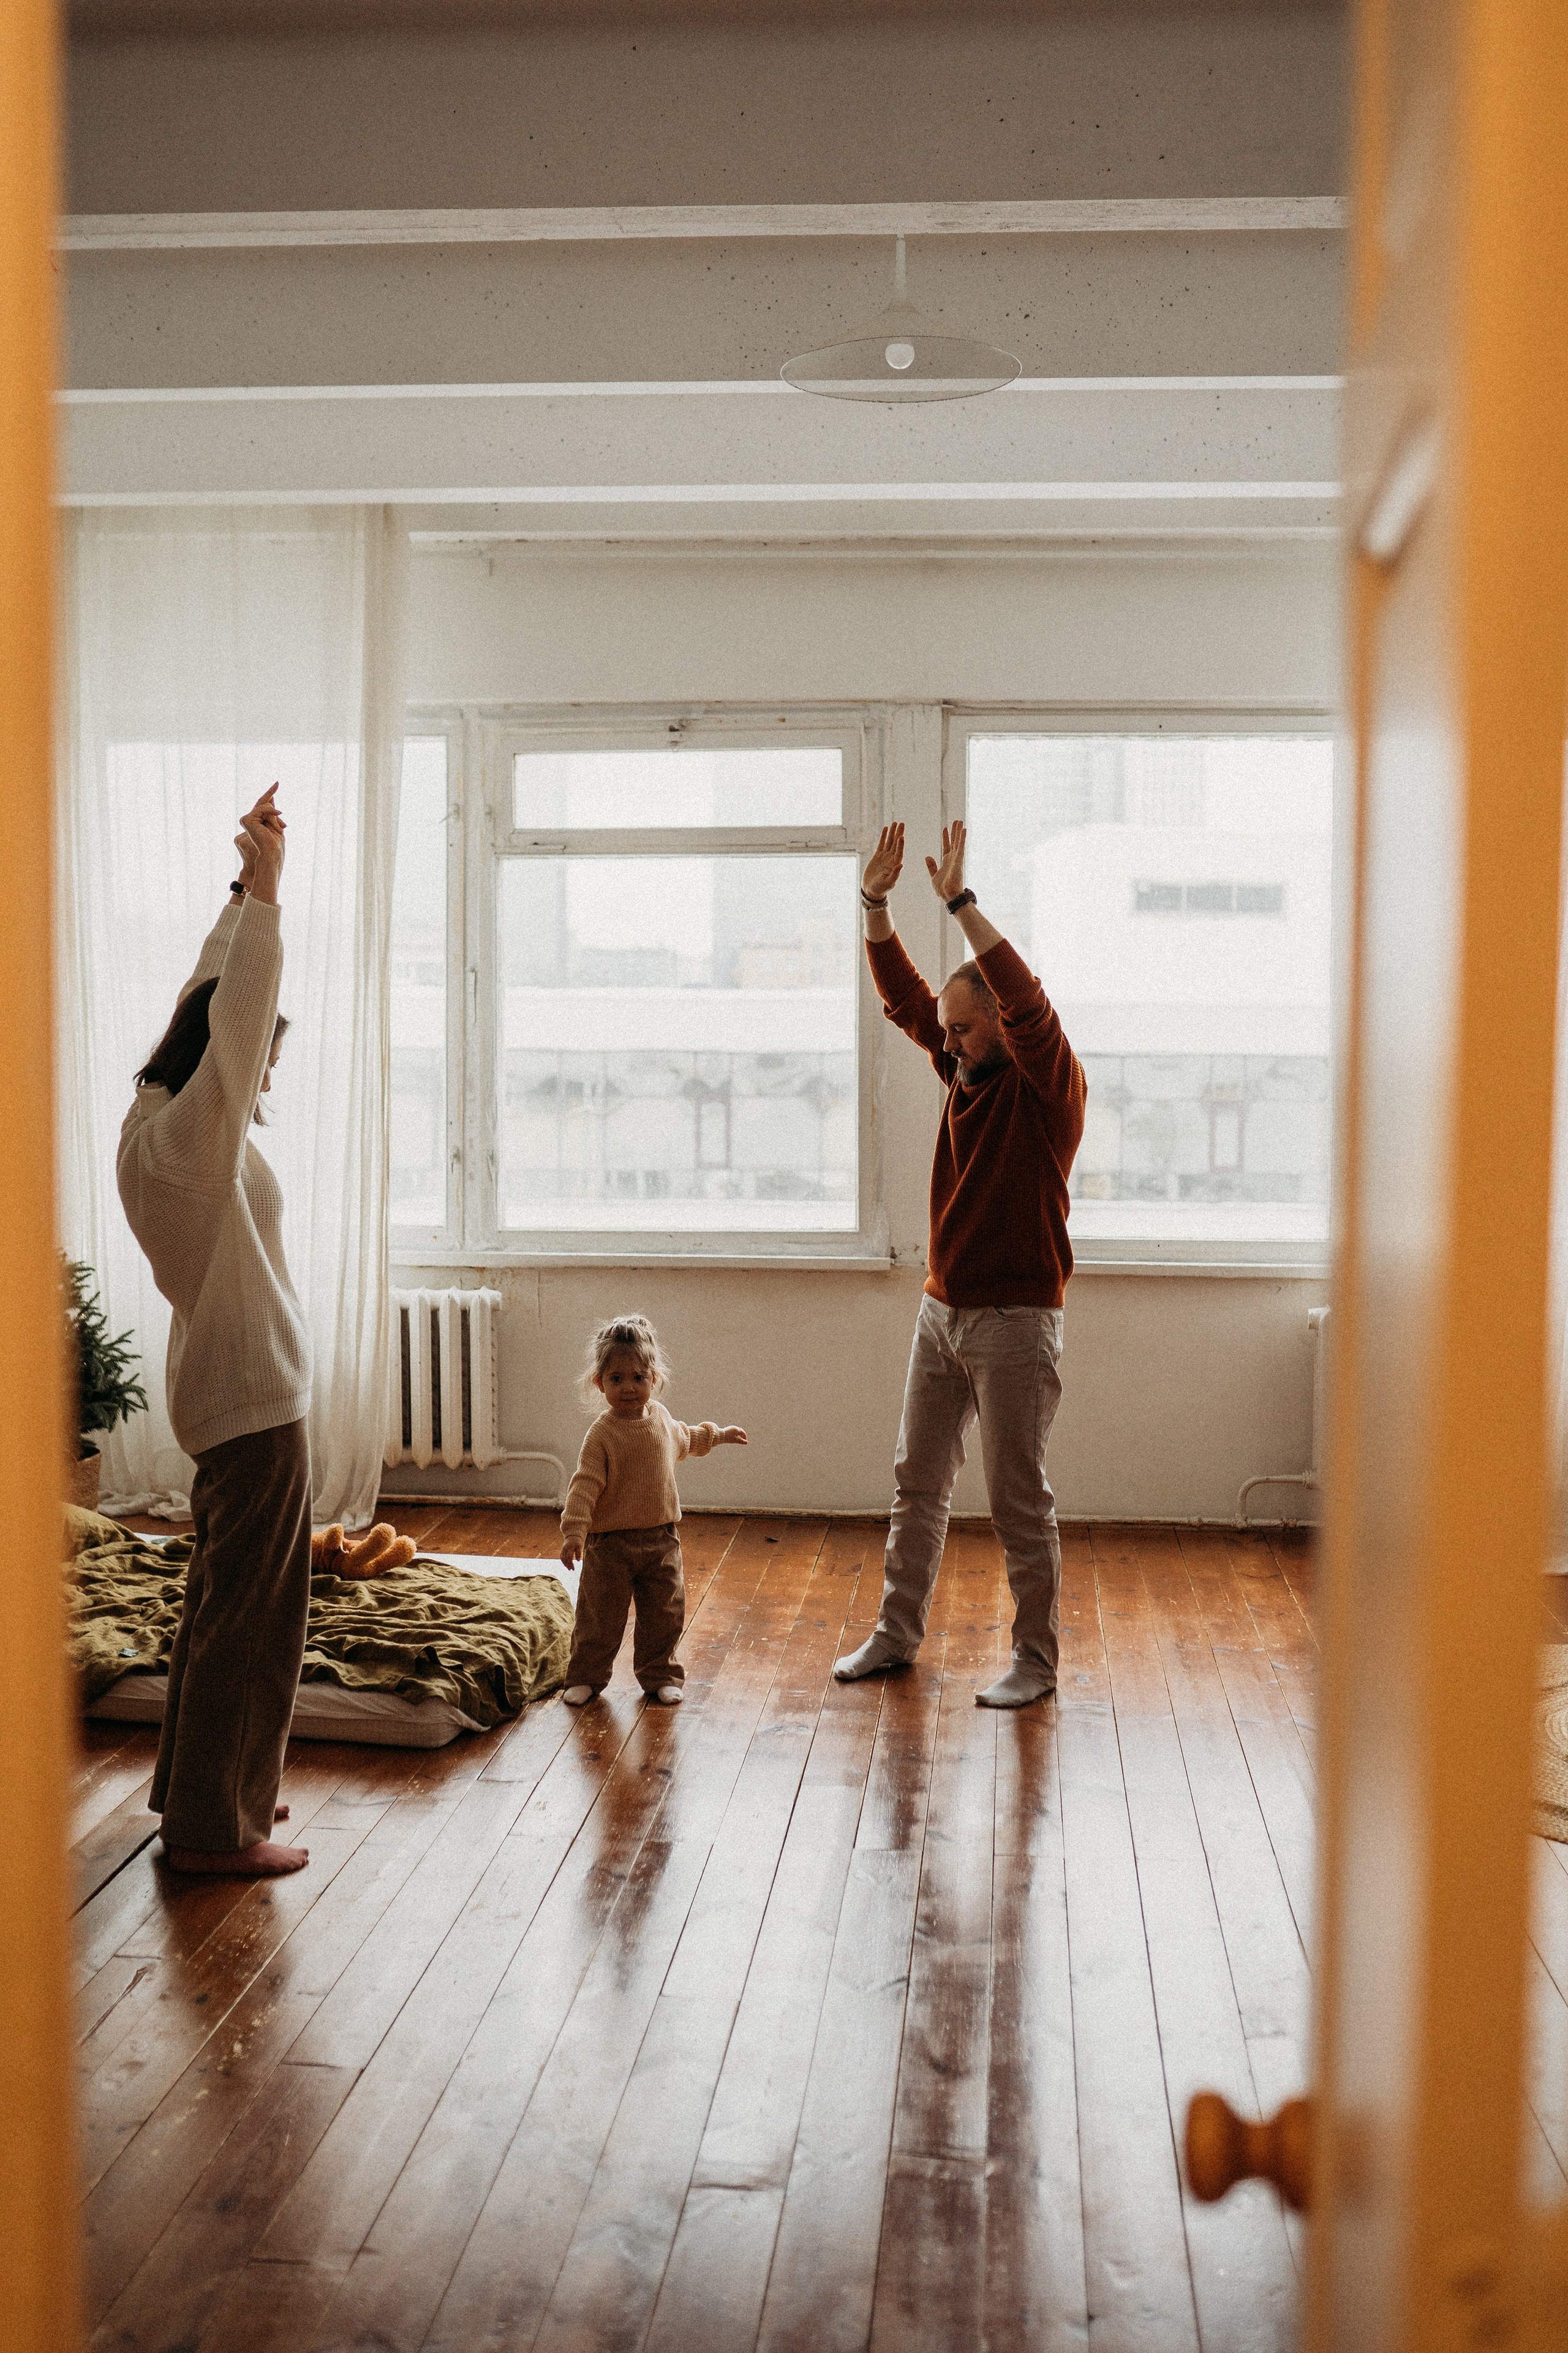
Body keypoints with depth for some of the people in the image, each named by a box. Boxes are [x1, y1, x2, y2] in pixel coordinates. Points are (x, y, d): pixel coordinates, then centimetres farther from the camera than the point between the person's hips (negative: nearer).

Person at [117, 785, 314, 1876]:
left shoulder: (157, 1126, 7)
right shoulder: (194, 1137, -19)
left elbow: (215, 993, 16)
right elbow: (240, 1010, -29)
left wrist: (248, 885, 17)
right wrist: (265, 886, -26)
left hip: (223, 1390, 10)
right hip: (257, 1395, -10)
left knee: (223, 1601, 19)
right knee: (252, 1613, -1)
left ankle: (201, 1786, 31)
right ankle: (213, 1827, 7)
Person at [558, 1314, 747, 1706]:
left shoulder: (661, 1417, 3)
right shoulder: (603, 1434, -17)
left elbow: (683, 1439, 27)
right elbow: (585, 1485, -22)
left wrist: (716, 1435, 37)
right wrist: (574, 1532, -31)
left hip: (661, 1540, 5)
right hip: (611, 1543, -5)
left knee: (665, 1615, 11)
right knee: (599, 1615, 4)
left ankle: (660, 1675, 27)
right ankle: (587, 1676, 22)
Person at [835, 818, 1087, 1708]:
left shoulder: (1049, 1084, -9)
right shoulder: (966, 1073, 10)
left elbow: (1027, 1003, -26)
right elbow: (904, 998, 8)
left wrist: (961, 902, -28)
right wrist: (877, 905, -5)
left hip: (1016, 1320, -7)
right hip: (943, 1311, 7)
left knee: (1021, 1500, 0)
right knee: (919, 1484, 13)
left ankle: (1036, 1660, 11)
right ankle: (897, 1635, 24)